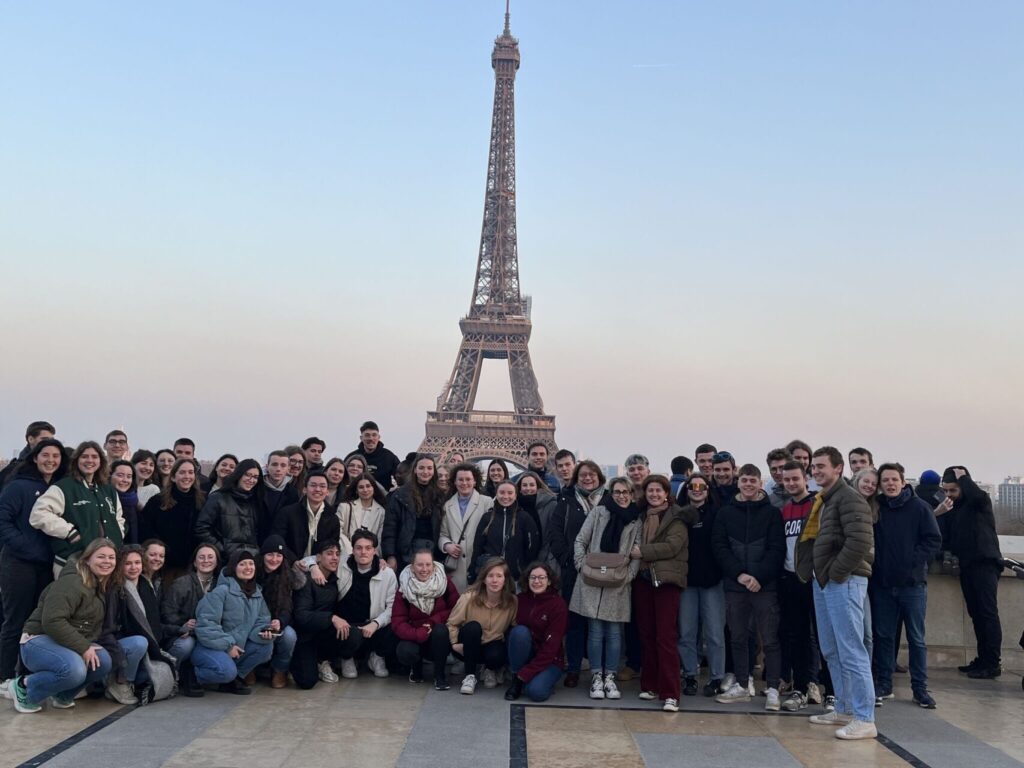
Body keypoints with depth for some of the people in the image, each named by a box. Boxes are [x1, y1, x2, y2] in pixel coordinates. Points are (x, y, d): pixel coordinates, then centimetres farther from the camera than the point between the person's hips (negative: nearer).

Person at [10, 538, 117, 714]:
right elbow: (53, 621, -28)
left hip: (72, 644, 8)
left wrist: (87, 645, -1)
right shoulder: (71, 583, -18)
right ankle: (23, 686, -8)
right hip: (39, 641, -8)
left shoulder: (102, 587, 11)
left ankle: (62, 695, 5)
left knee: (103, 662, -21)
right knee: (74, 670, -36)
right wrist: (83, 647, -27)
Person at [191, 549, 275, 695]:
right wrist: (228, 645, -21)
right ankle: (193, 676, -3)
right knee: (227, 671, -34)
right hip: (210, 648, -7)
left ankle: (235, 679, 2)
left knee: (266, 646, -15)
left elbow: (262, 620, 7)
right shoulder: (221, 591, -16)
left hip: (236, 647, 7)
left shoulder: (257, 594, 7)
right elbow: (206, 623, -21)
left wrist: (264, 632, -17)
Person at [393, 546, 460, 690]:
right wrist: (420, 634, -29)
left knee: (440, 630, -34)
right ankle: (416, 668, 7)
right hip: (416, 638, 0)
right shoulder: (404, 587, -8)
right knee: (404, 652, -32)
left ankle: (440, 675, -11)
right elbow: (397, 623, -12)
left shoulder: (445, 581, -9)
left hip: (440, 637, 0)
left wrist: (433, 621, -21)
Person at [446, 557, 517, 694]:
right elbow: (452, 623, -9)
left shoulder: (512, 601, -15)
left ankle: (490, 670, 7)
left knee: (496, 656, -34)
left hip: (494, 646, 1)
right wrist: (455, 643, -21)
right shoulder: (470, 597, -19)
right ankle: (470, 676, -17)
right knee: (473, 627, -33)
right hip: (468, 648, -1)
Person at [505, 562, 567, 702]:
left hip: (550, 660, -4)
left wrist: (527, 672, -20)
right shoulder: (521, 599, -2)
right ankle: (516, 680, -13)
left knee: (536, 692, -30)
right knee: (520, 631, -27)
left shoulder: (558, 605, -14)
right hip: (526, 654, 4)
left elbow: (551, 645, -17)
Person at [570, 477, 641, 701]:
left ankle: (610, 677, 15)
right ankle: (596, 677, 10)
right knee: (595, 632, 1)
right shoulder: (599, 512, 4)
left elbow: (638, 554, 3)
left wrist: (628, 575, -9)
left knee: (614, 633, 4)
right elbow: (580, 541, 4)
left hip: (618, 586, 1)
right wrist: (583, 566, -6)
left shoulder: (636, 521, 6)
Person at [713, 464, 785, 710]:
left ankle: (773, 689, 5)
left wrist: (758, 577, -14)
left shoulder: (772, 512, 1)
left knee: (770, 639, -1)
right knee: (738, 637, 10)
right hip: (734, 585, 3)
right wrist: (739, 574, -10)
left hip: (765, 586, -3)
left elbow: (777, 549, -5)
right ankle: (741, 686, 21)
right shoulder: (725, 512, 7)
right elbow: (719, 547, 1)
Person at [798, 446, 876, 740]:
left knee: (851, 652, -8)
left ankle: (864, 719, -5)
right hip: (822, 582, 10)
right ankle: (844, 709, 22)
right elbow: (811, 540, 25)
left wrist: (836, 573, -16)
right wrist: (813, 571, 12)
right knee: (831, 651, 13)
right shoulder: (822, 501, 18)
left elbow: (860, 542, -22)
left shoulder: (849, 498, -11)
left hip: (844, 582, -10)